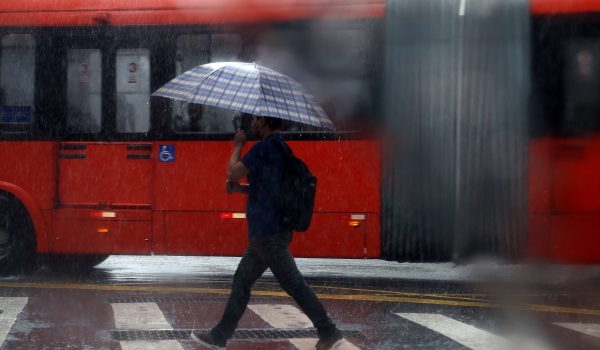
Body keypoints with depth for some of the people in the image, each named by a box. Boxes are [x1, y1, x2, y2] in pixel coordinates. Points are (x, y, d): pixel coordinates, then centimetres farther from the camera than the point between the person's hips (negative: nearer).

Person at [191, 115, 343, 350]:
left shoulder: (265, 147, -15)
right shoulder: (279, 148, 15)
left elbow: (232, 172, -13)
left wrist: (238, 146, 3)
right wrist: (241, 188, 9)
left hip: (268, 233, -10)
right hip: (267, 231, 10)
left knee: (293, 283, -6)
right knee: (242, 280, 13)